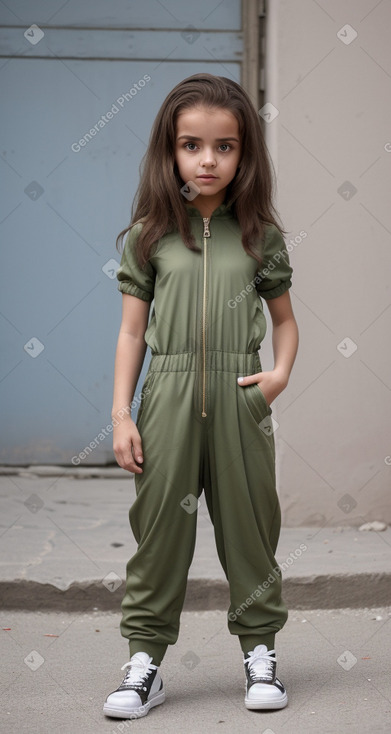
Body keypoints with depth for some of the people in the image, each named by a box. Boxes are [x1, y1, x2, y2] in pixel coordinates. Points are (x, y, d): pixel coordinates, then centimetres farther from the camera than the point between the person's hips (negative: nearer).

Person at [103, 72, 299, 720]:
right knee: (160, 525, 4)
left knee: (248, 522, 8)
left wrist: (281, 372, -6)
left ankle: (259, 648, 22)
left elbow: (284, 319, 13)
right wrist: (122, 413, -2)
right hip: (168, 396, 0)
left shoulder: (260, 234, 5)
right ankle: (146, 659, 13)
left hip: (239, 398, 1)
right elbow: (132, 331, 4)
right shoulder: (151, 234, 3)